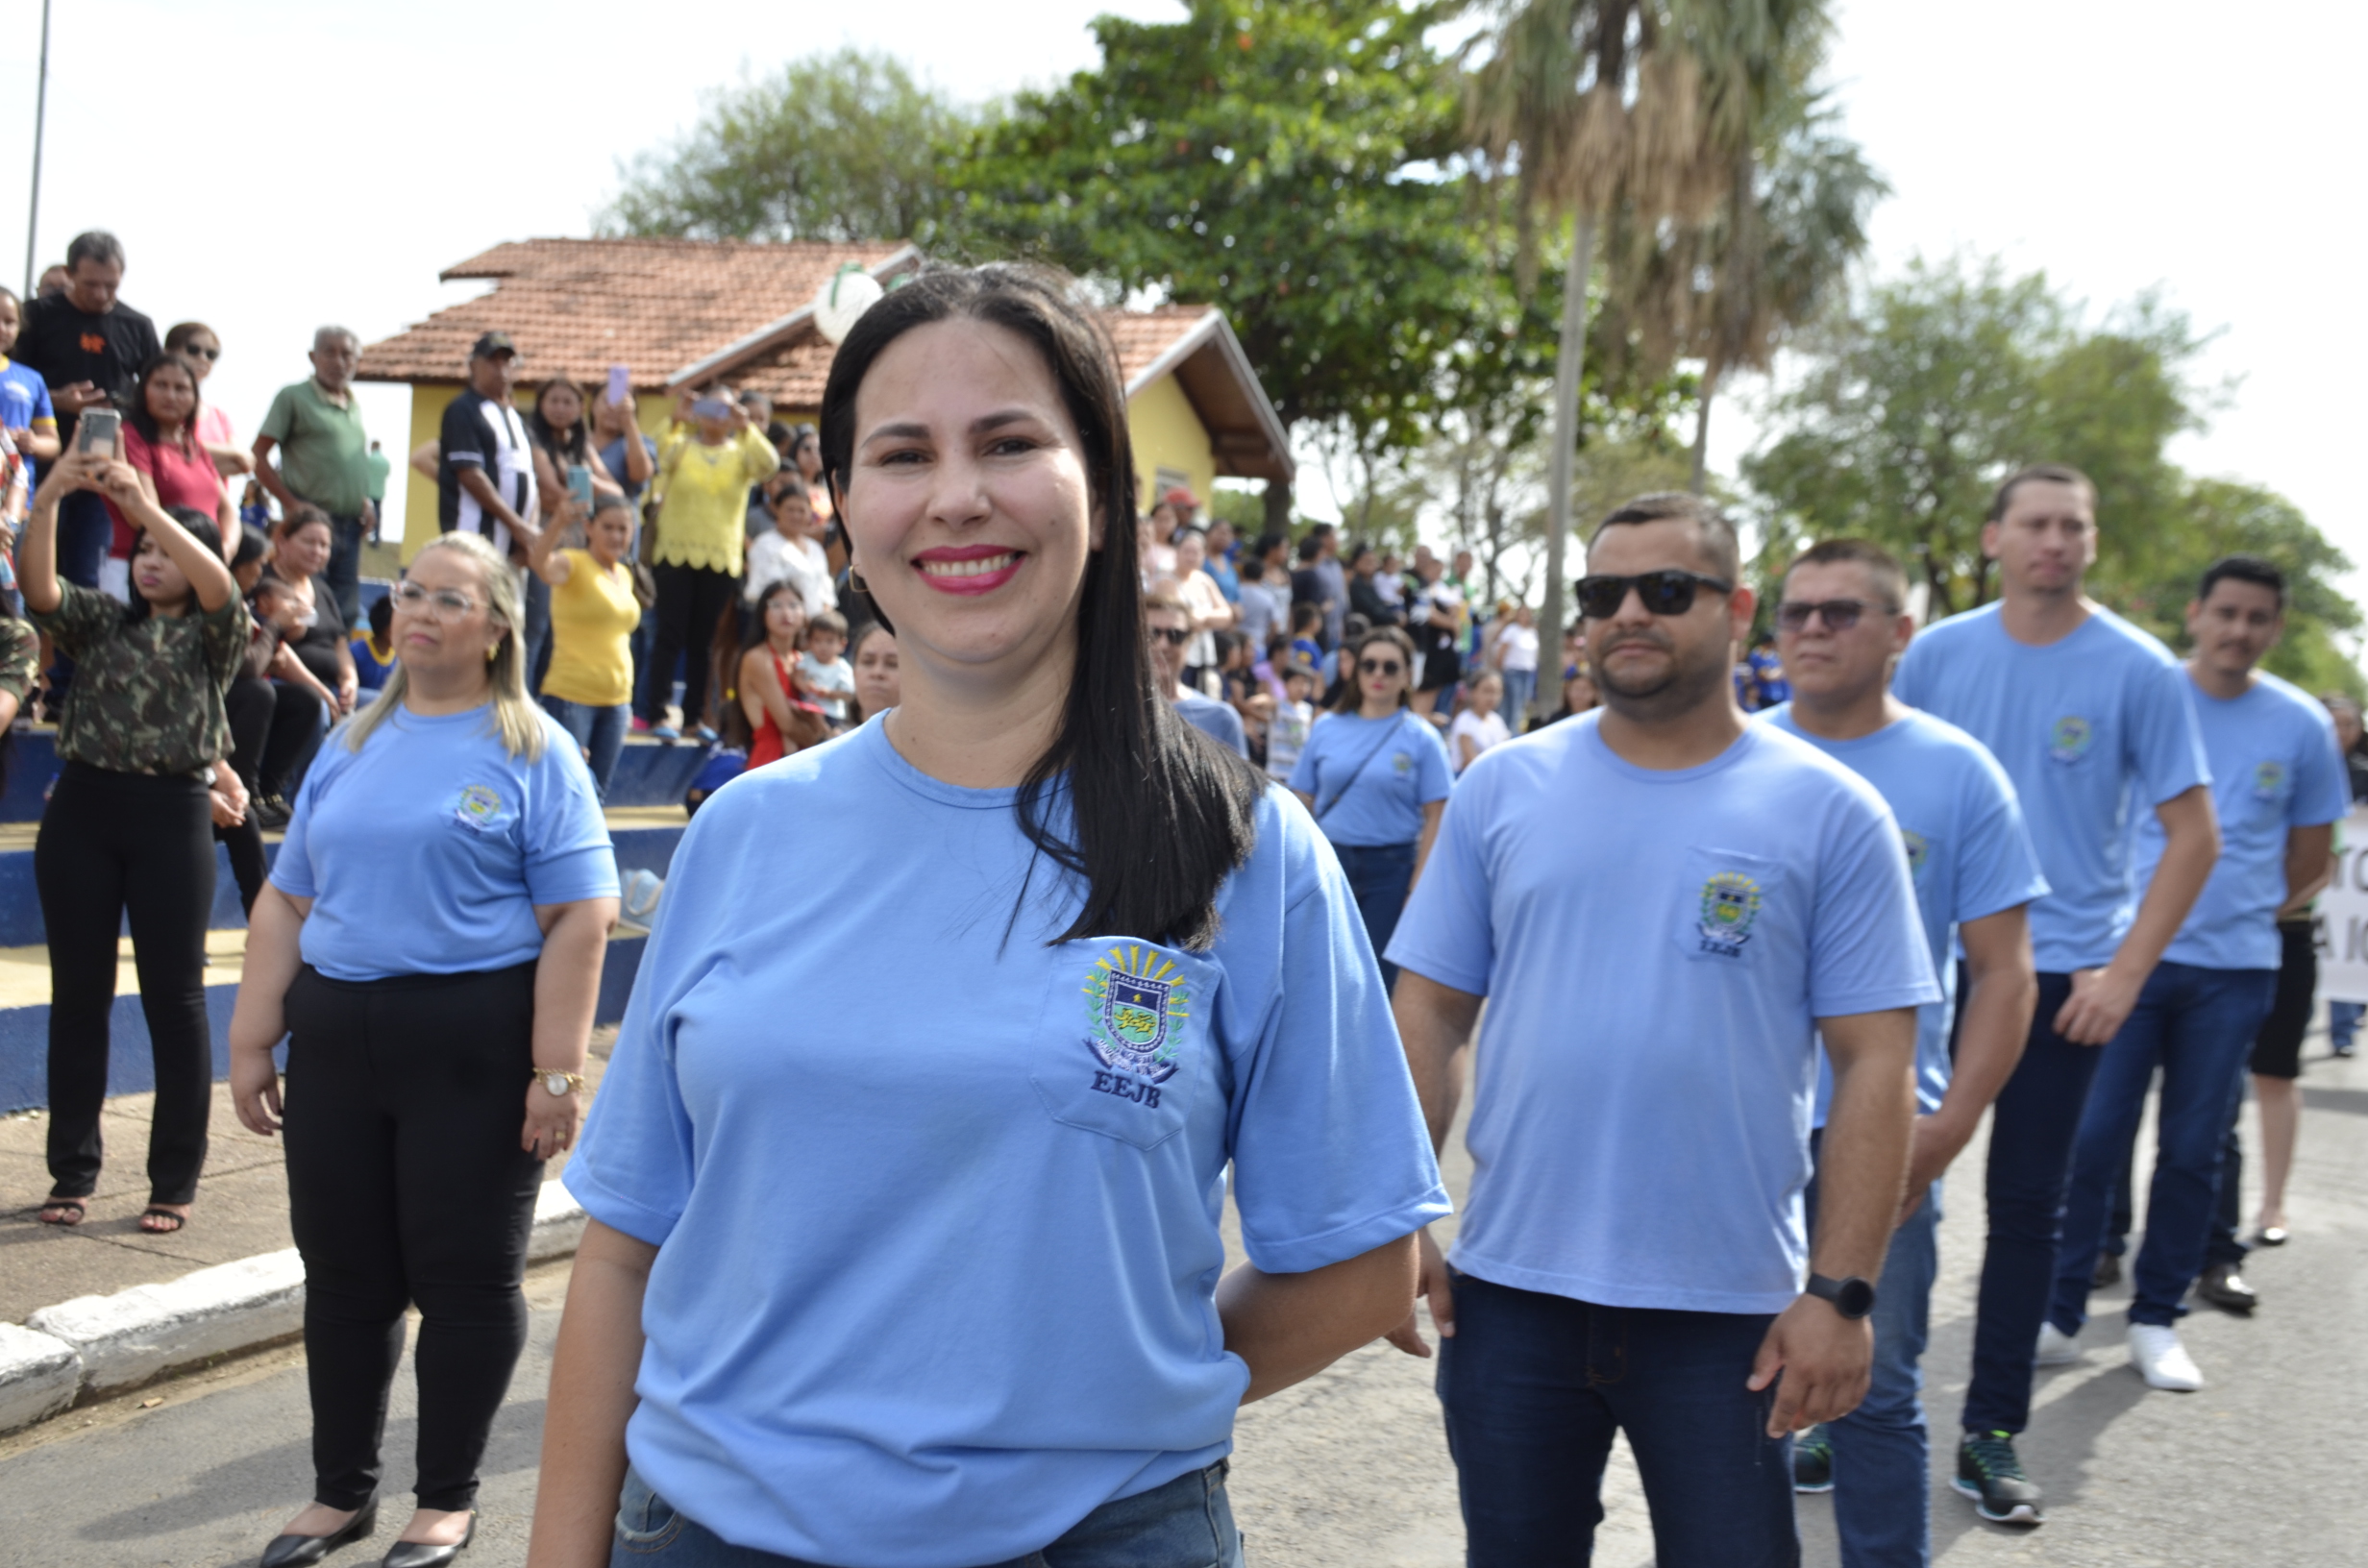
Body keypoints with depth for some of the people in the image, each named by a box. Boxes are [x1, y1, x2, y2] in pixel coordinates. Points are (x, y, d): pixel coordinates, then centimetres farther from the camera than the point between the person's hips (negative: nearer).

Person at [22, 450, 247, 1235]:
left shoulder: (213, 634, 3)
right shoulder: (99, 620, 12)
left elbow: (219, 585, -19)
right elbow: (37, 588, -8)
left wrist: (142, 501, -28)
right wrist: (48, 499, -23)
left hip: (172, 815, -3)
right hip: (82, 807, 3)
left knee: (174, 997, 2)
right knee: (78, 992, 8)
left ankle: (175, 1180, 11)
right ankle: (73, 1170, 18)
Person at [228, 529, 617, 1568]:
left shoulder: (531, 750, -3)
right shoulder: (352, 743, 14)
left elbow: (579, 917, -10)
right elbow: (287, 900, 15)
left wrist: (556, 1071, -16)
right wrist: (253, 1041, 9)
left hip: (472, 1043, -5)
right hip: (337, 1037, 5)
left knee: (466, 1275, 4)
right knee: (343, 1273, 12)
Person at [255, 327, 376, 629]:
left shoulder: (355, 404, 15)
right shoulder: (293, 397, -3)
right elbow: (259, 457, -6)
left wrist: (366, 503, 8)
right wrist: (294, 506, -14)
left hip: (351, 525, 6)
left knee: (346, 612, 9)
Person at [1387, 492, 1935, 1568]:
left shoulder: (1829, 812, -3)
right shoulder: (1503, 787, 2)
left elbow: (1875, 1066, -4)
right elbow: (1431, 1014, 4)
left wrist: (1842, 1292, -9)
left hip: (1729, 1312, -2)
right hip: (1510, 1285, 2)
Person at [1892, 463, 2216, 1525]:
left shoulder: (2138, 671, -5)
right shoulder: (1937, 653, 1)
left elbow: (2193, 836, -4)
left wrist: (2124, 973, -11)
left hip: (2061, 973, -1)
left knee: (2027, 1203, 7)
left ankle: (1992, 1434, 19)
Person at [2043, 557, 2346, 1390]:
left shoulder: (2302, 726, 3)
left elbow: (2311, 857, 13)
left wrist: (2245, 912, 12)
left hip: (2235, 970, 2)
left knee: (2193, 1151, 7)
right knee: (2093, 1136, -4)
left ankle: (2156, 1320, 19)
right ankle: (2060, 1313, 6)